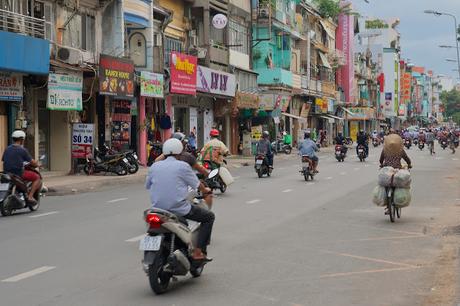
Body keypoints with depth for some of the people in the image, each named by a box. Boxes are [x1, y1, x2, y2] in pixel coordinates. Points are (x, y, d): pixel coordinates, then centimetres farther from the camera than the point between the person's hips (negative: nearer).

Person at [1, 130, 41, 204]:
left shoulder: (7, 149, 8)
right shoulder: (23, 150, -10)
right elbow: (32, 162, -6)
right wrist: (36, 164, 16)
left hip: (7, 172, 7)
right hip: (19, 173, -7)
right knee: (37, 178, 5)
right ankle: (30, 196, -6)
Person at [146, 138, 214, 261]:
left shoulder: (154, 167, 7)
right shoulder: (183, 166, -6)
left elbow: (147, 185, 18)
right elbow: (197, 184, 3)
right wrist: (205, 190, 25)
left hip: (158, 208, 6)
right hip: (179, 209, -5)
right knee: (209, 216, 10)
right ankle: (198, 251, 0)